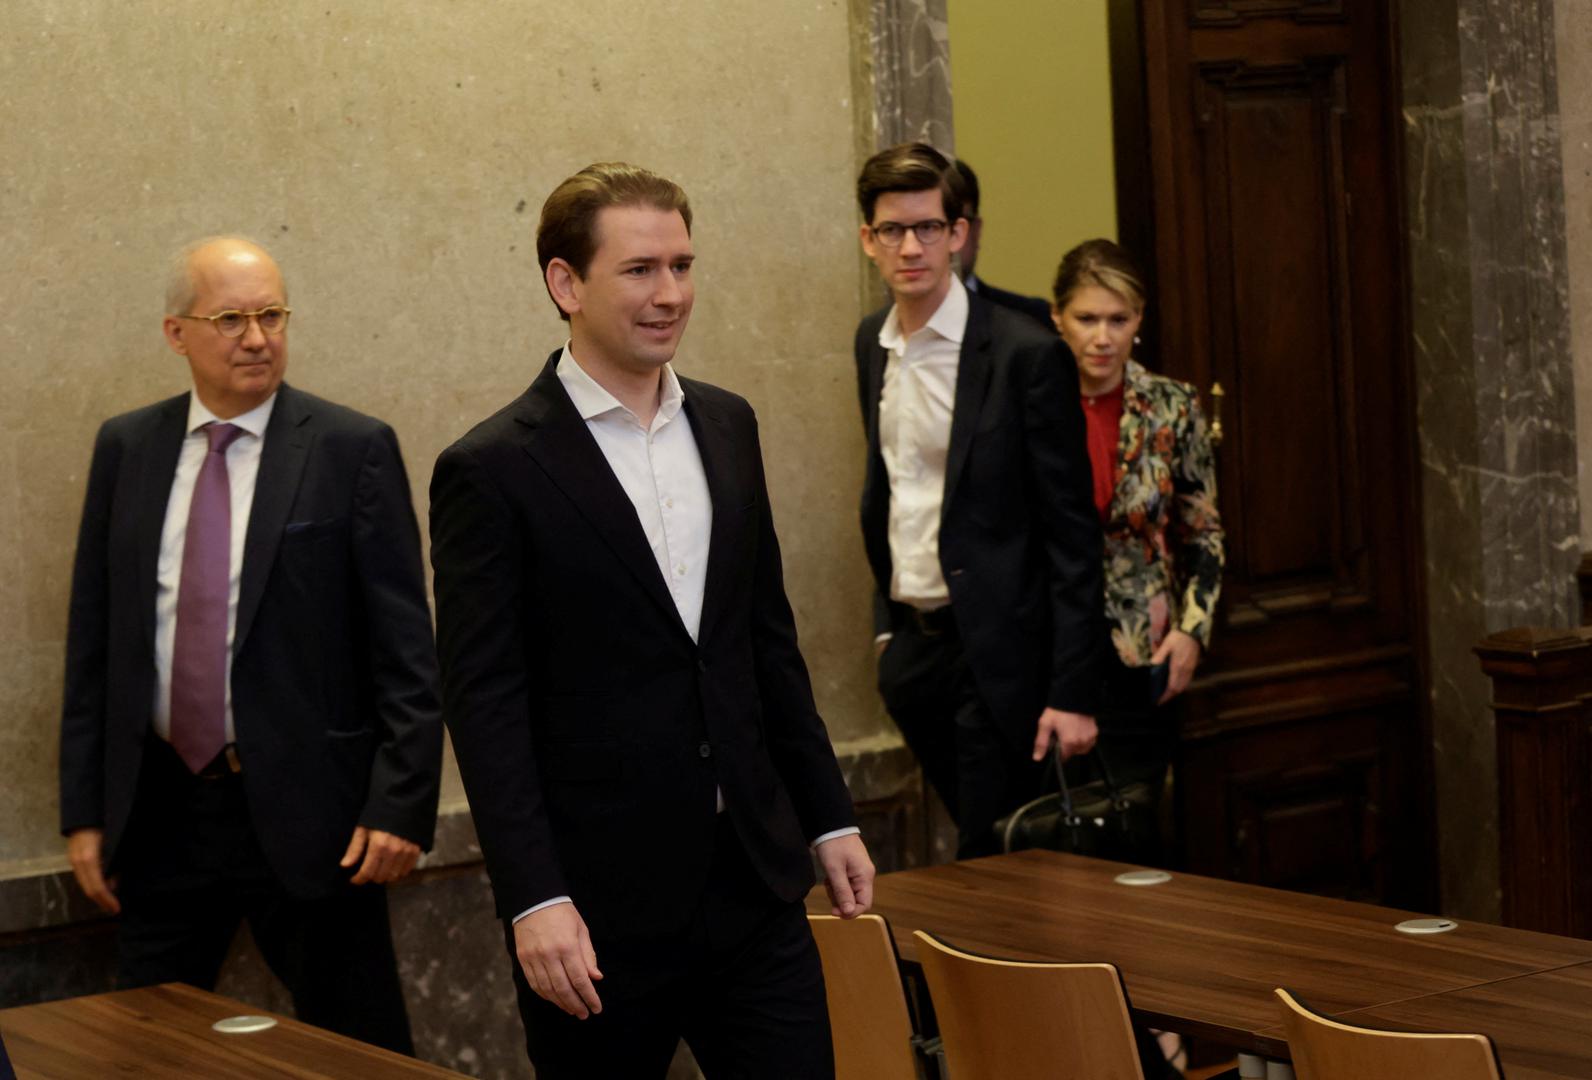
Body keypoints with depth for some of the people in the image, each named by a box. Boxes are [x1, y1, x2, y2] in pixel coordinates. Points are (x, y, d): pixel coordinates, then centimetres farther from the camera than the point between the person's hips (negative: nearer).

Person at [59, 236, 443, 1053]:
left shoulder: (354, 450, -5)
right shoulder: (126, 449, 7)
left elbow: (405, 646, -6)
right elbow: (93, 637, 10)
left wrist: (401, 803, -13)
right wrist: (83, 809, 6)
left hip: (304, 810, -4)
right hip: (158, 811, 4)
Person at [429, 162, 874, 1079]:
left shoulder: (728, 427, 10)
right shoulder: (492, 471, -9)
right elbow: (485, 704, -12)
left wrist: (828, 817, 14)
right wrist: (534, 901, -17)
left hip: (755, 885, 5)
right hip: (603, 908, -5)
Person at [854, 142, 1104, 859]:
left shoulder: (1025, 354, -12)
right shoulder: (872, 344, 9)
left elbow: (1071, 533, -12)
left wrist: (1071, 692, -16)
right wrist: (887, 619, 16)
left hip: (995, 652, -6)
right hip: (909, 649, 6)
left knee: (991, 864, -5)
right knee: (969, 842, 14)